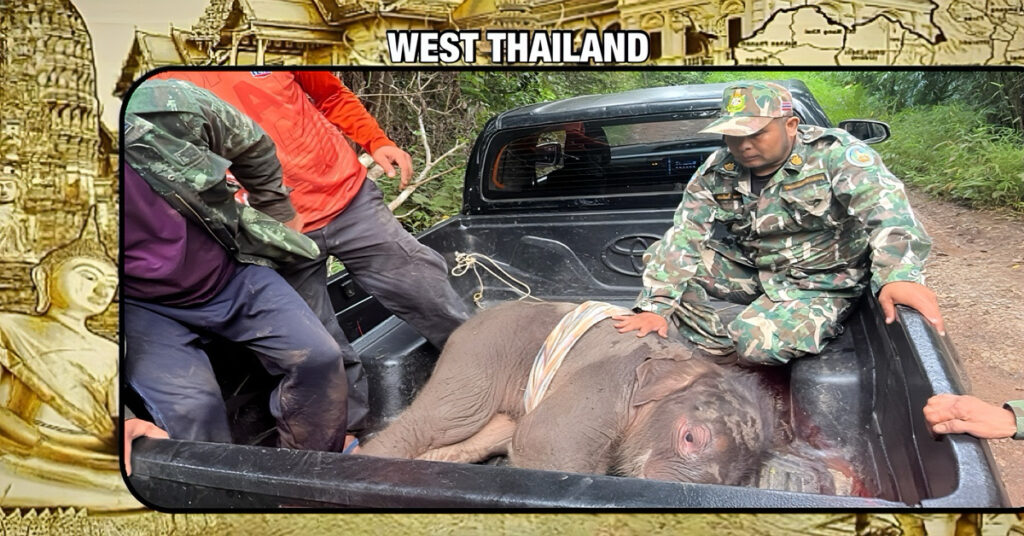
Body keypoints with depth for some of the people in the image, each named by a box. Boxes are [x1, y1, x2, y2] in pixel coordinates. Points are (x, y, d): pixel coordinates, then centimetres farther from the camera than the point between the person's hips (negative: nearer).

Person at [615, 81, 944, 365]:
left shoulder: (833, 152, -19)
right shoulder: (716, 171, -6)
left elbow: (884, 204, -33)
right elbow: (684, 236, -10)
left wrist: (898, 274, -52)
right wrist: (655, 305, -21)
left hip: (819, 279, -5)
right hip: (745, 269, 5)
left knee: (758, 343, -31)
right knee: (663, 255, -11)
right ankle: (721, 350, -10)